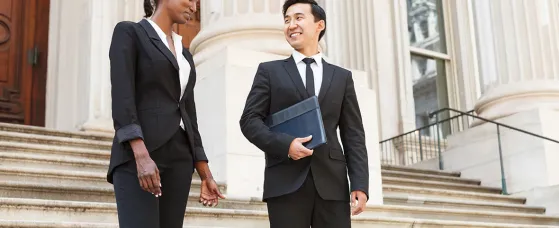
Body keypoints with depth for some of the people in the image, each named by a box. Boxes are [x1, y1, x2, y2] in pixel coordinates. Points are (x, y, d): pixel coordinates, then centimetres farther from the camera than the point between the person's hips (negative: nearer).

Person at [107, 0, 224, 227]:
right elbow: (121, 98, -10)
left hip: (179, 159, 7)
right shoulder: (129, 32, 3)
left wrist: (205, 174, 14)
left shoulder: (184, 54, 23)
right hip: (138, 156, -7)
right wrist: (141, 156, -22)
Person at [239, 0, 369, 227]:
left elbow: (353, 135, 11)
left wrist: (360, 184, -1)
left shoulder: (342, 76, 17)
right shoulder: (269, 71, 12)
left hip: (332, 182, 2)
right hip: (286, 182, -1)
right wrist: (285, 144, -14)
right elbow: (250, 120, 3)